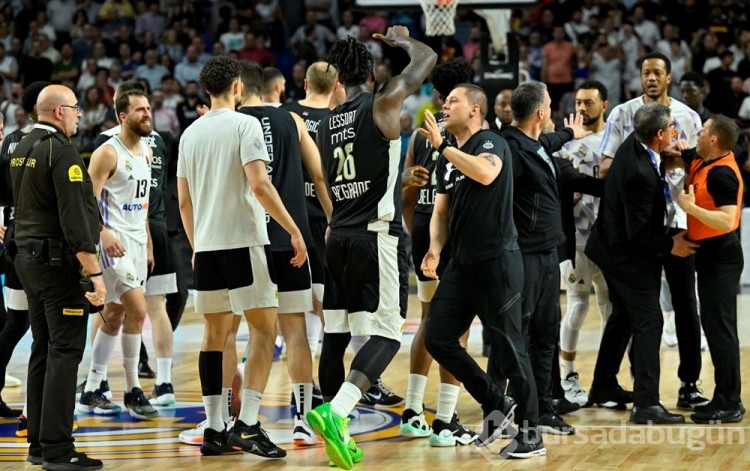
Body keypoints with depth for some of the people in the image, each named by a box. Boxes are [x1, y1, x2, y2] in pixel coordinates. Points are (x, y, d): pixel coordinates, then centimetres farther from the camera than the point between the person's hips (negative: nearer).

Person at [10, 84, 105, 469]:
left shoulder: (21, 150, 13)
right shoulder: (61, 151, -15)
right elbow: (75, 217, -20)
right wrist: (94, 272, -20)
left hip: (27, 257, 9)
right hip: (58, 262, -9)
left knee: (43, 349, 13)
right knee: (65, 351, -8)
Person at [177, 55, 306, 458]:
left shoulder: (190, 133, 12)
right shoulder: (245, 124, -7)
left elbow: (184, 200, 15)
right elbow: (259, 184, -17)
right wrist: (294, 230, -13)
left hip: (205, 245, 6)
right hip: (242, 242, -6)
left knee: (215, 334, 11)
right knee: (264, 328, -2)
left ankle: (214, 431, 10)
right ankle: (247, 425, -12)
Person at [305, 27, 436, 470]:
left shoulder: (327, 123, 11)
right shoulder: (382, 104, -7)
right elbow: (428, 58, 2)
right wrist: (402, 39, 24)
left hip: (339, 235, 6)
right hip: (377, 234, -6)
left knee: (336, 334, 9)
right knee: (387, 333, -7)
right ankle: (336, 412, -27)